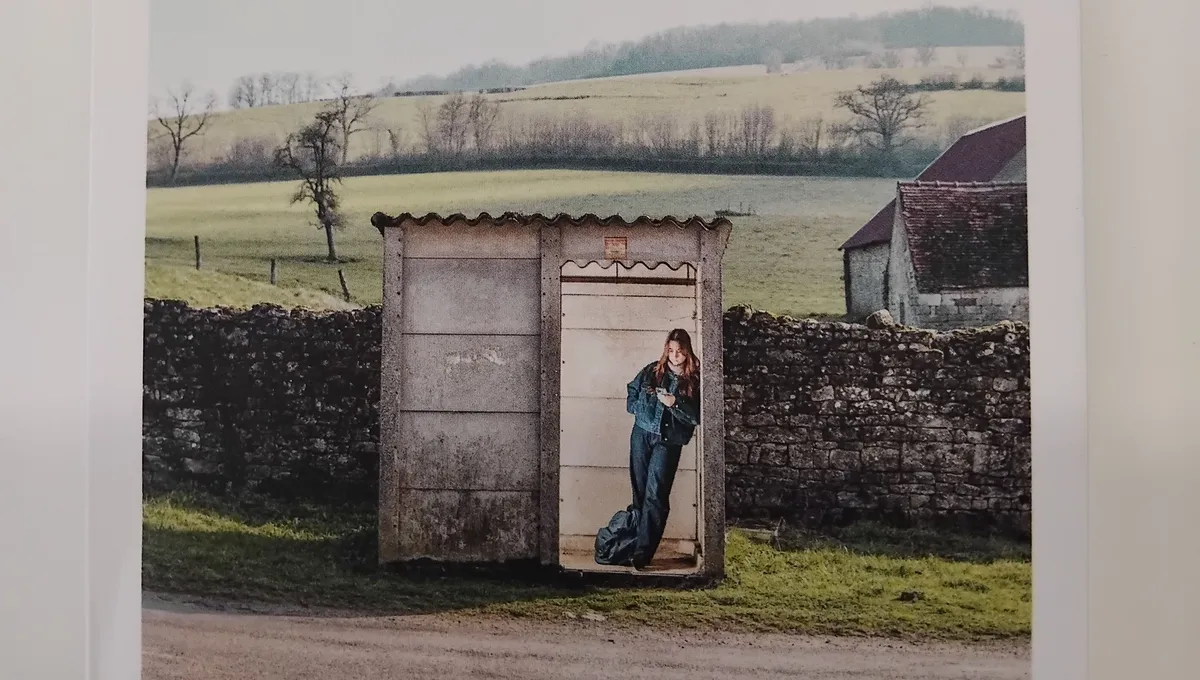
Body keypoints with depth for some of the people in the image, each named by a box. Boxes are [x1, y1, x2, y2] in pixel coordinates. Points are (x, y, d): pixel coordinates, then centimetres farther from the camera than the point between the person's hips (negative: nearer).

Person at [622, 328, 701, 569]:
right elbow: (631, 398, 14)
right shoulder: (652, 371, 7)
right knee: (639, 492, 5)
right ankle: (637, 542, 14)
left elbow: (697, 416, -4)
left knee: (655, 495, -10)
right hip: (642, 434, 3)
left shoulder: (694, 380, 1)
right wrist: (647, 406, -3)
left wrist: (675, 402, -17)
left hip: (669, 441, -3)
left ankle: (643, 552, -12)